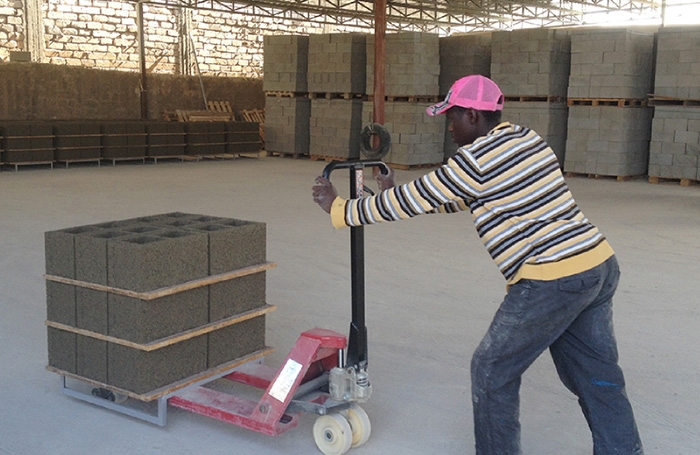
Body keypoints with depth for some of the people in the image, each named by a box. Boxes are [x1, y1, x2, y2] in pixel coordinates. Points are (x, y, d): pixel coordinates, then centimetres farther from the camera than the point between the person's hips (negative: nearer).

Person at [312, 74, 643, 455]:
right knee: (598, 377, 16)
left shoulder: (476, 160, -12)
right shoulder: (526, 139, 15)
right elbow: (460, 199, 25)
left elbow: (410, 202, -6)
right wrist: (398, 193, 28)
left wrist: (339, 209, 5)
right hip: (600, 265, 9)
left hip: (551, 281, -9)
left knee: (493, 372, 9)